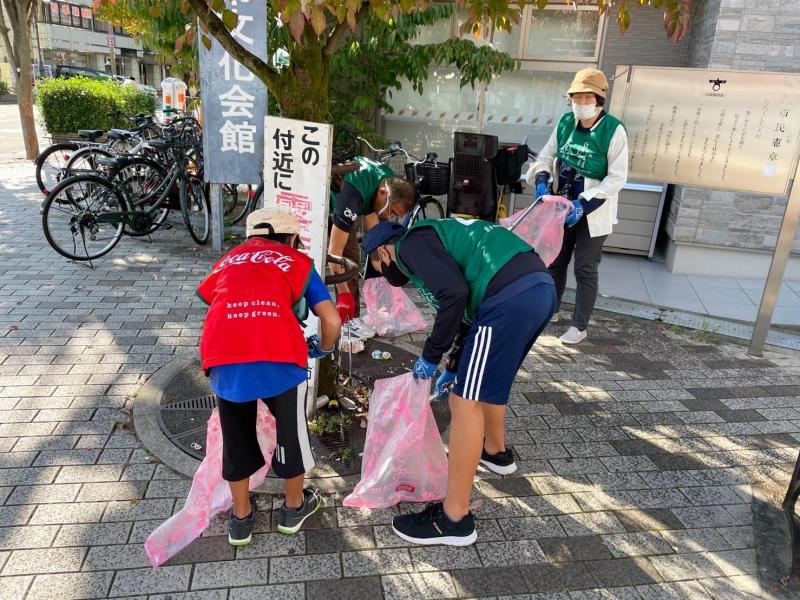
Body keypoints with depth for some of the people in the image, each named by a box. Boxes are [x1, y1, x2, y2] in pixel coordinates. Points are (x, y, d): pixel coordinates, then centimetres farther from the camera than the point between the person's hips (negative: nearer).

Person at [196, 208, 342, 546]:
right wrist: (323, 349, 32)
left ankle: (241, 518, 40)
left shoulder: (228, 259, 31)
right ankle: (294, 508, 41)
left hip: (223, 358, 2)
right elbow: (332, 321, 12)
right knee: (291, 428, 22)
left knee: (235, 435, 24)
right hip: (278, 357, -2)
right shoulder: (298, 261, 21)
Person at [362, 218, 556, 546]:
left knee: (467, 402, -2)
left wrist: (431, 355, -3)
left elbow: (454, 294, -15)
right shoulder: (433, 239, 30)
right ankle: (495, 451, 53)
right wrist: (454, 366, 35)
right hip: (541, 287, 10)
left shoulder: (411, 246, 1)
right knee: (490, 377, 30)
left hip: (511, 296, -10)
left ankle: (454, 519, 6)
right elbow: (472, 301, 32)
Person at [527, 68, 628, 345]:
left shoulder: (614, 130, -16)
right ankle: (550, 310, 36)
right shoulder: (565, 123, -2)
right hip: (563, 207, 5)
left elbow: (617, 178, -16)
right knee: (555, 261, 17)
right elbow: (545, 157, 9)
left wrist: (583, 204, -24)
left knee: (585, 270, 2)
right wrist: (542, 183, -10)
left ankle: (579, 327, 13)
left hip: (593, 213, -5)